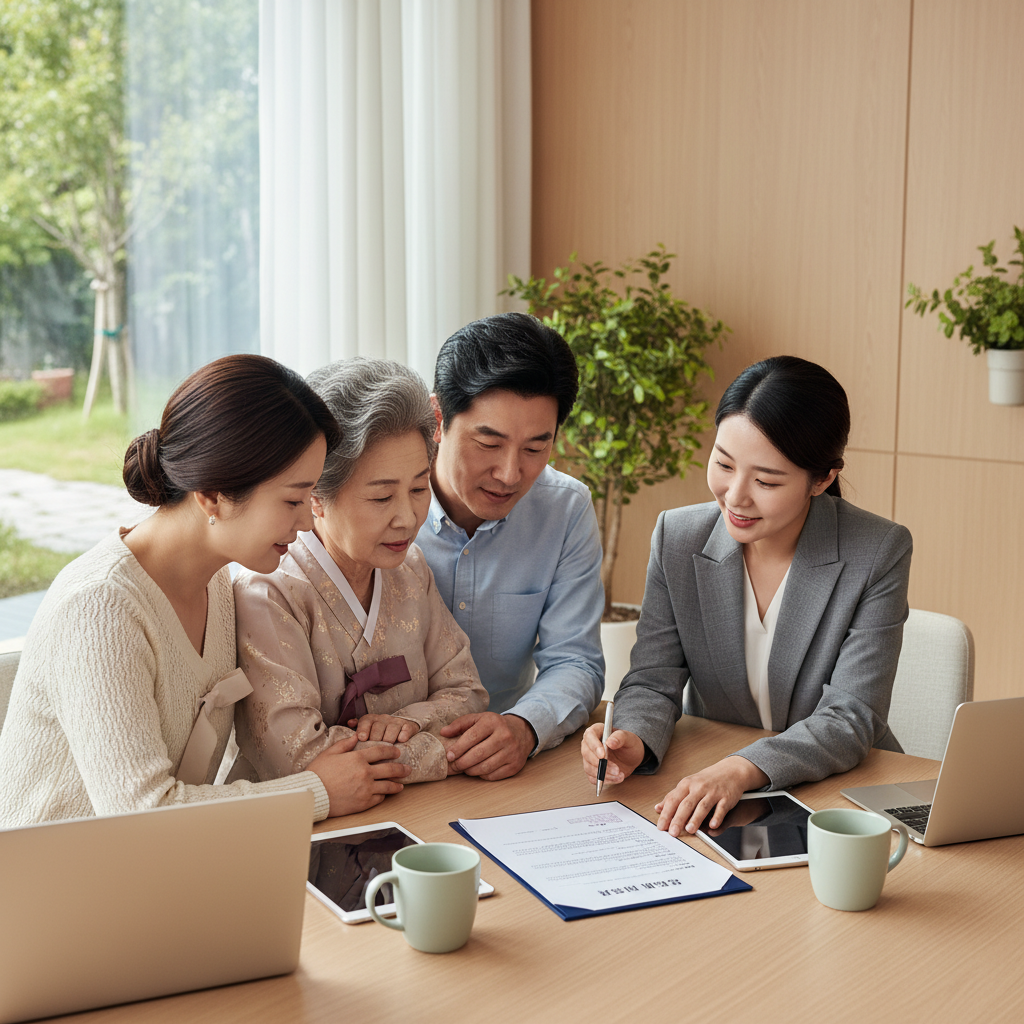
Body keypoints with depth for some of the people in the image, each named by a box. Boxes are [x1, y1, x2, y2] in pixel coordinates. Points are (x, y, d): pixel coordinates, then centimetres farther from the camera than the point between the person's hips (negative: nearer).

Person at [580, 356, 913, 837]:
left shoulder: (880, 553, -14)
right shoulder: (677, 538, -5)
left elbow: (850, 719, -19)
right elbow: (653, 682, -5)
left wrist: (743, 768, -35)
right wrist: (634, 739, -28)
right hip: (704, 788, 2)